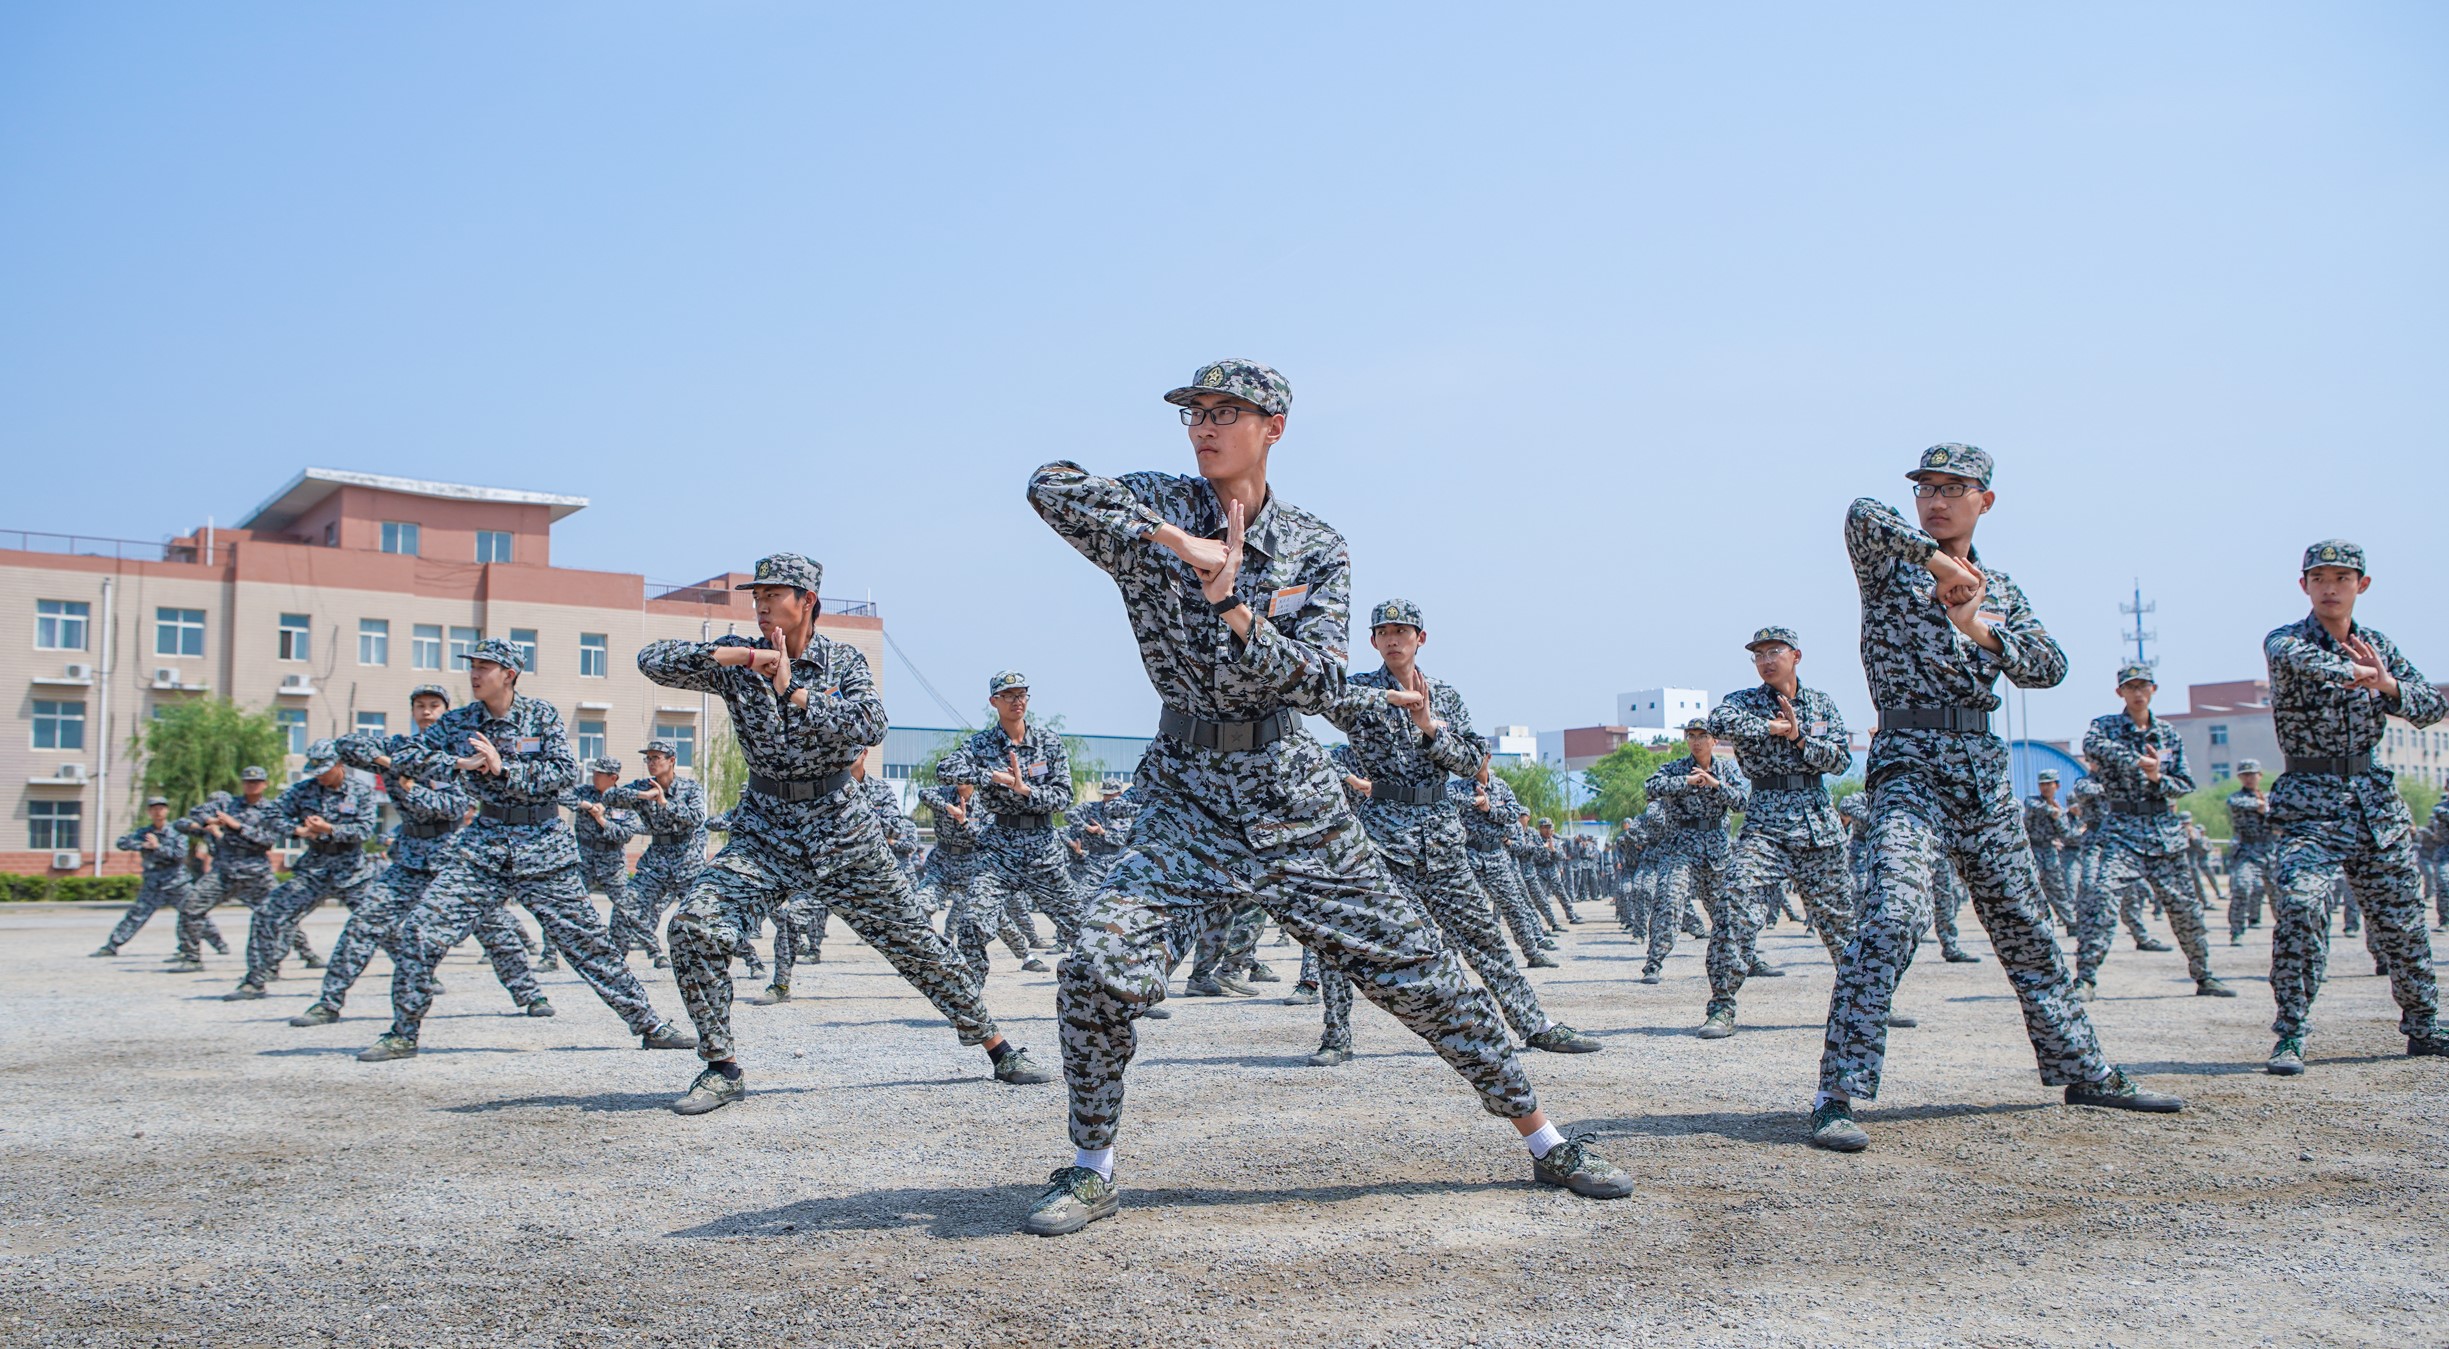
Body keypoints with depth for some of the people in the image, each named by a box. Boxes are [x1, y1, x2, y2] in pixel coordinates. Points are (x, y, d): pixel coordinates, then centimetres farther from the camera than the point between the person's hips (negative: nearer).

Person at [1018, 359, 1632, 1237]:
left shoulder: (1315, 548, 3)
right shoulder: (1161, 510, 1)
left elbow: (1319, 685, -8)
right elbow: (1050, 487, -18)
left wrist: (1233, 609, -20)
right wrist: (1176, 541, -21)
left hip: (1294, 801, 1)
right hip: (1188, 794, 0)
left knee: (1418, 971, 3)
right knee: (1099, 969, -19)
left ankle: (1543, 1140, 19)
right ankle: (1091, 1170, 4)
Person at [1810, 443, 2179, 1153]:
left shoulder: (1999, 589, 17)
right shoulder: (1890, 565, 3)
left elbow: (2050, 667, 2)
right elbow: (1863, 515, -21)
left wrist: (1981, 630, -13)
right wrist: (1938, 560, -16)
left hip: (1985, 769, 6)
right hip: (1911, 765, -6)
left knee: (2026, 927, 14)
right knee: (1891, 914, -23)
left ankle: (2084, 1071, 29)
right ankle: (1837, 1098, -24)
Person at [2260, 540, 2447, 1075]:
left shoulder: (2378, 646, 10)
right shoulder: (2285, 640, -3)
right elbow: (2301, 659, -28)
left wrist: (2388, 685, -20)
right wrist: (2352, 672, -48)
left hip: (2375, 795, 5)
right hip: (2309, 800, -5)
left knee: (2402, 917, 10)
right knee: (2300, 904, -22)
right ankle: (2290, 1036, -17)